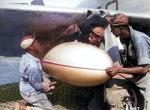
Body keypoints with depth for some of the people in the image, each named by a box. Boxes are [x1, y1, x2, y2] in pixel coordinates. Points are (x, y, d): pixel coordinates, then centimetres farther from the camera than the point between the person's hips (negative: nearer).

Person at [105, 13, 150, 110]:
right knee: (111, 85, -7)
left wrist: (120, 70, -25)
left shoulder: (139, 40, -28)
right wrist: (117, 68, -5)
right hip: (132, 69, 7)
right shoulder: (123, 38, -4)